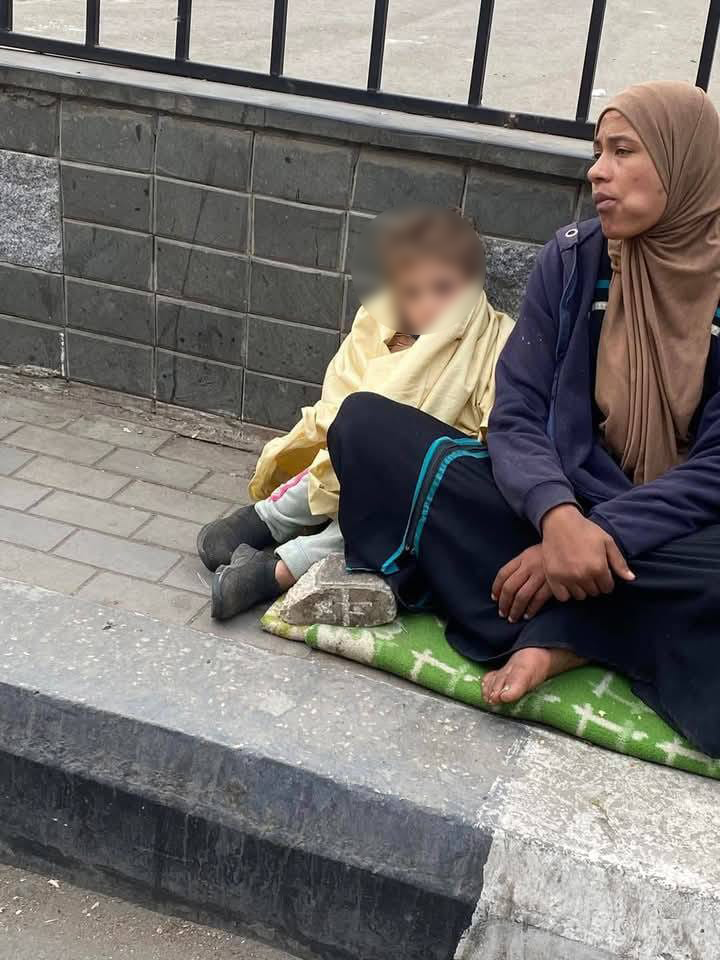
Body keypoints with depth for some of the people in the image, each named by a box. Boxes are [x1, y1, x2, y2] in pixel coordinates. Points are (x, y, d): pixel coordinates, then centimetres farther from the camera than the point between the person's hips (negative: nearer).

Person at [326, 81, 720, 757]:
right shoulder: (573, 260, 1)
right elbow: (517, 418, -6)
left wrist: (606, 538, -25)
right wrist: (558, 516, -27)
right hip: (562, 518, 3)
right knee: (367, 423, -16)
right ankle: (562, 633, -23)